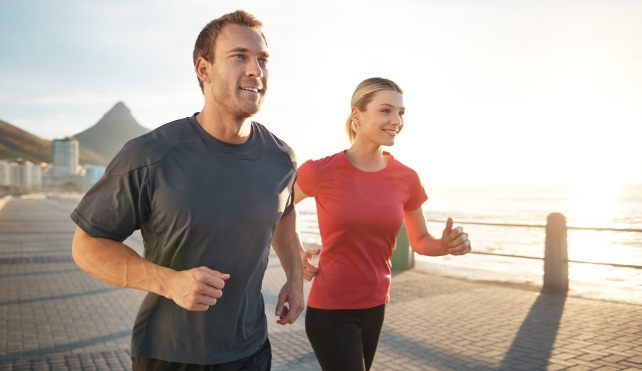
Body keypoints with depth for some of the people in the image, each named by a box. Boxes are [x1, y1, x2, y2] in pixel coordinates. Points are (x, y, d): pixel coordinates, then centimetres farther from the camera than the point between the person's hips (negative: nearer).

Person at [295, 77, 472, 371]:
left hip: (375, 307, 5)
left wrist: (447, 244, -12)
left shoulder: (406, 179, -4)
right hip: (330, 310, -5)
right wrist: (294, 255, -8)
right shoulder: (321, 171, -14)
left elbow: (420, 241, 8)